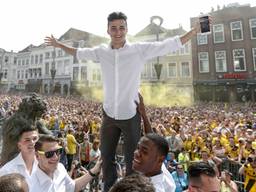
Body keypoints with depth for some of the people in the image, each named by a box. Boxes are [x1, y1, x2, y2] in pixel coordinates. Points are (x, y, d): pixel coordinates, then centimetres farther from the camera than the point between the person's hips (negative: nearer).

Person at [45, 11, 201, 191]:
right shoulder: (101, 51, 2)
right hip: (109, 115, 4)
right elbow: (79, 52, 19)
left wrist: (196, 30, -6)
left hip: (131, 115, -3)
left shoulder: (140, 49, -9)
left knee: (132, 160, 12)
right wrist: (59, 45, 28)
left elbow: (170, 44, -5)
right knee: (106, 157, 21)